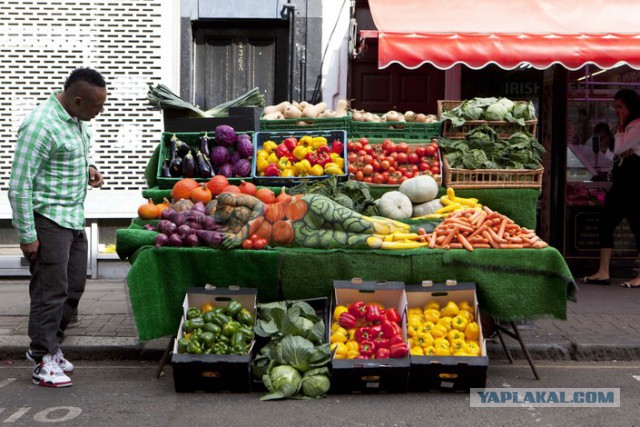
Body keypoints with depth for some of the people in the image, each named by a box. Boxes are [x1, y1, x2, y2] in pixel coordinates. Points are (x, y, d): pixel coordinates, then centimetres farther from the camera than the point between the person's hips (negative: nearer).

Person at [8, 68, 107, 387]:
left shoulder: (77, 120, 7)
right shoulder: (41, 126, -21)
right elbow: (19, 185, -20)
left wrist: (87, 169, 5)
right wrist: (26, 236, -19)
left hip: (74, 218, 9)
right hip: (47, 219, -9)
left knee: (73, 287, 14)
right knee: (51, 290, -2)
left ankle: (46, 345, 31)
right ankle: (44, 361, 11)